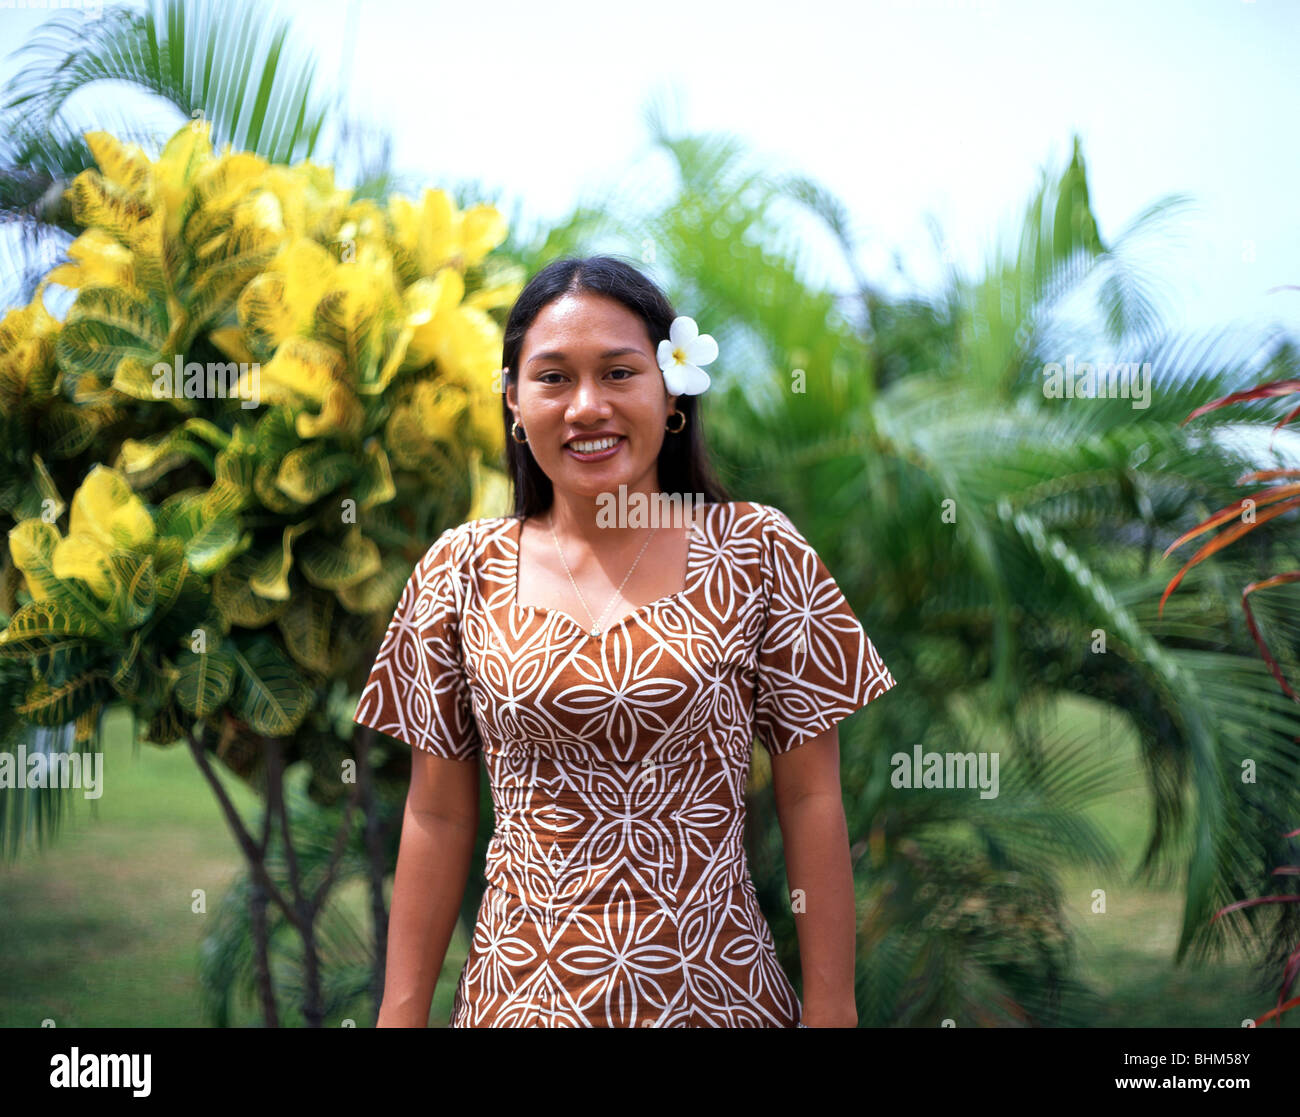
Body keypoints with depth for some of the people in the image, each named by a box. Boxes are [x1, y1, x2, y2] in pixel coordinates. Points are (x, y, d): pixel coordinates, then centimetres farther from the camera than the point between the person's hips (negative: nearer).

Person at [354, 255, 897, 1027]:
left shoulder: (756, 553, -4)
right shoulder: (462, 571, 0)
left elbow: (811, 800, -3)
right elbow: (438, 817, 4)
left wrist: (831, 1010, -6)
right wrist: (401, 1013, 2)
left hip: (717, 991, -1)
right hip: (522, 992, 1)